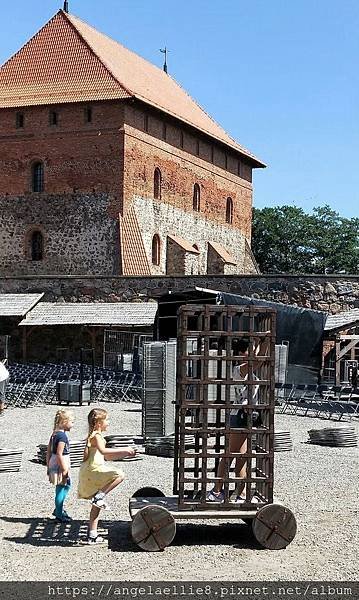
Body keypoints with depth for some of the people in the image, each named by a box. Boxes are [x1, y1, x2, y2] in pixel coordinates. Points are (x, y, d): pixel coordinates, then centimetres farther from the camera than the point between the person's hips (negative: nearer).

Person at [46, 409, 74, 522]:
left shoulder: (54, 434, 10)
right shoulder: (62, 435, -18)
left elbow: (48, 452, 14)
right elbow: (59, 454, -23)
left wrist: (48, 466, 20)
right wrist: (64, 469, -18)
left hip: (53, 464, 10)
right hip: (60, 465, -10)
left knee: (66, 485, 20)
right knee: (61, 488, 0)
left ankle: (59, 510, 28)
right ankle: (59, 514, 9)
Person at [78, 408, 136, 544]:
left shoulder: (95, 435, 21)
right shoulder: (96, 435, -10)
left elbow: (106, 456, 28)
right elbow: (103, 451, -31)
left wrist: (125, 454, 21)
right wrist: (123, 450, -29)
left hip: (91, 475, 10)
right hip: (93, 471, -10)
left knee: (96, 506, 14)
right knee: (119, 475, -24)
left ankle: (92, 535, 17)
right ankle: (100, 496, -18)